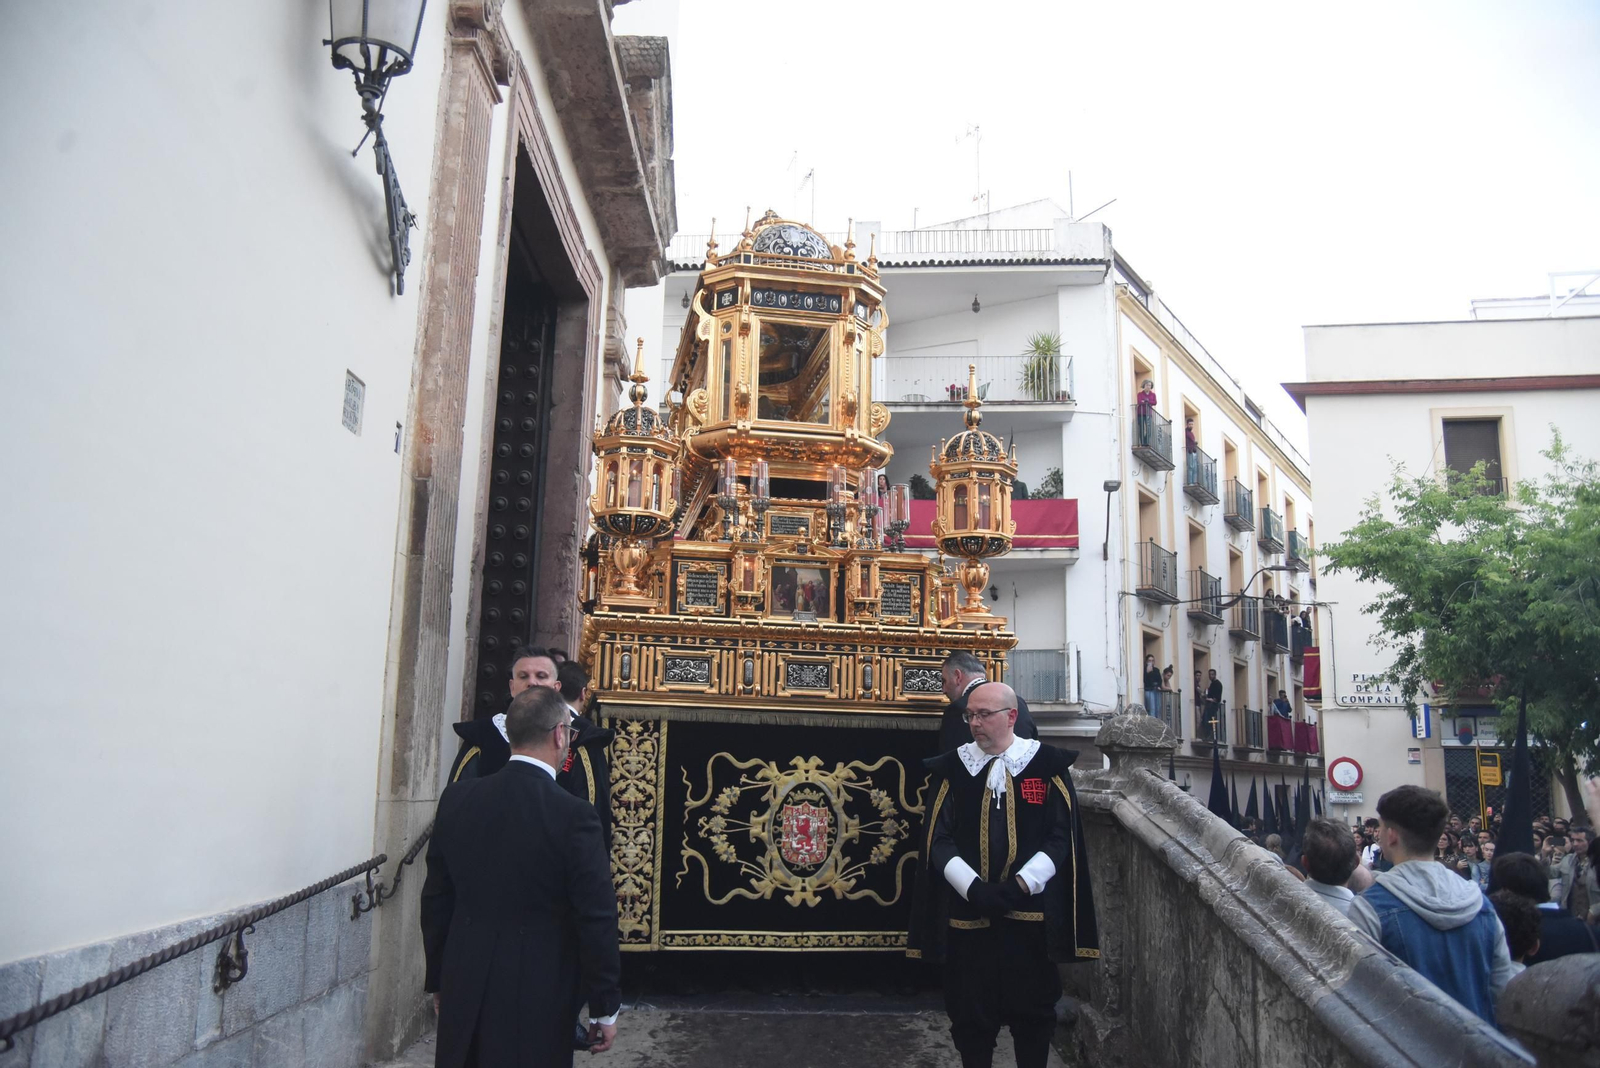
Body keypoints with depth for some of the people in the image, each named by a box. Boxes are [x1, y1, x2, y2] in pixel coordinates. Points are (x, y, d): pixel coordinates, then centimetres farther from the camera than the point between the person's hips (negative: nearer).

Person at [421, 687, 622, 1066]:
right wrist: (605, 1009, -3)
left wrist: (438, 979, 18)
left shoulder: (457, 799, -3)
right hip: (537, 997, -4)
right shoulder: (573, 816, -18)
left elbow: (435, 898, 6)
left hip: (464, 990, 5)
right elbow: (597, 920, -14)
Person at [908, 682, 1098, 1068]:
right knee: (970, 1014, 9)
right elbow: (938, 840, 0)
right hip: (968, 913, 1)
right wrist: (974, 888, -14)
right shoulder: (952, 769, 3)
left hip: (1031, 912, -1)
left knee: (1033, 1014, 10)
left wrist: (1021, 885, -13)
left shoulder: (1048, 765, 0)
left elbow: (1062, 838, -2)